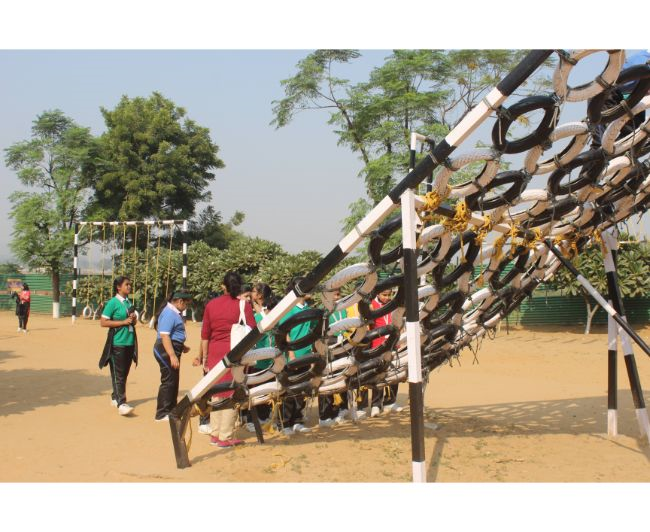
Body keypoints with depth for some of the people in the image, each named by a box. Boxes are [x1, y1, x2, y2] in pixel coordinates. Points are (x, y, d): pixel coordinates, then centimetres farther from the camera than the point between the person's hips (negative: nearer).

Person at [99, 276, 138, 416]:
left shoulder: (129, 302, 14)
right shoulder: (113, 303, -8)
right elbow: (103, 322, -12)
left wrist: (134, 319, 1)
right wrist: (123, 322, -17)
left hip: (130, 342, 7)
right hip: (117, 343, -7)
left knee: (124, 373, 12)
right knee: (118, 374, -8)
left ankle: (115, 397, 25)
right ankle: (121, 404, -12)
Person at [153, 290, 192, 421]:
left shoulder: (175, 312, 15)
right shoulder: (169, 313, -17)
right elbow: (164, 335, -24)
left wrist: (182, 346, 22)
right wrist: (172, 355, -28)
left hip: (173, 349, 11)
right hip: (167, 350, -11)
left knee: (174, 380, 18)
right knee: (168, 381, -8)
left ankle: (171, 409, 29)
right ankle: (162, 414, -2)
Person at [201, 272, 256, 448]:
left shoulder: (211, 305, 6)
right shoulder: (243, 305, -4)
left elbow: (205, 335, 9)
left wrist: (205, 357, 17)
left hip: (215, 352, 4)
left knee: (217, 393, 14)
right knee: (231, 394, 1)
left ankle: (216, 434, 21)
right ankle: (226, 437, 4)